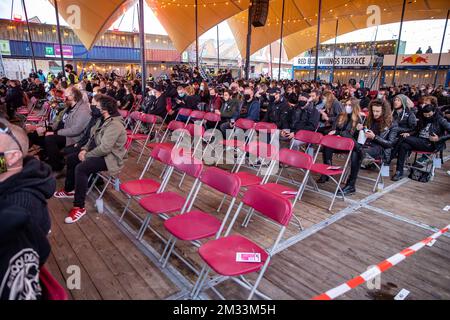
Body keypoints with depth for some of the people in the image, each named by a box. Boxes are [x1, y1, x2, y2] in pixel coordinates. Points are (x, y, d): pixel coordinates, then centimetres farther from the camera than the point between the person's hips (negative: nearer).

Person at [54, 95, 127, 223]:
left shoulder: (114, 125, -26)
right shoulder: (103, 120, 8)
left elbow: (104, 148, -31)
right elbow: (93, 138, 17)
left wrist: (87, 155, -19)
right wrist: (85, 149, 0)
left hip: (109, 158, -11)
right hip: (97, 152, 11)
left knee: (81, 168, -29)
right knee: (71, 159, 16)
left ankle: (79, 207, -19)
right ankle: (69, 190, 34)